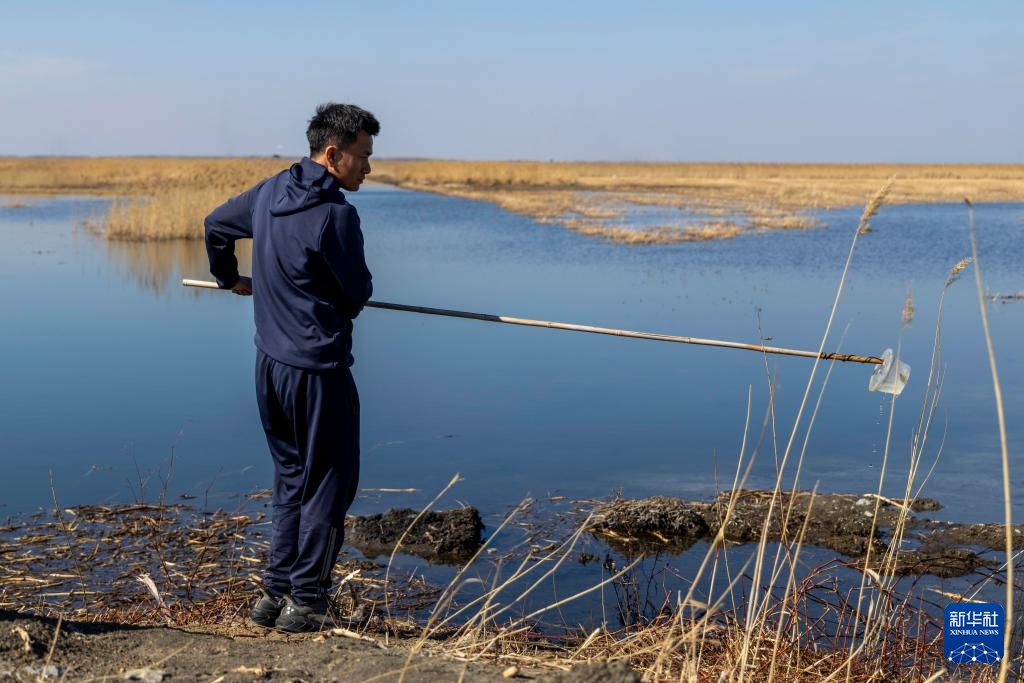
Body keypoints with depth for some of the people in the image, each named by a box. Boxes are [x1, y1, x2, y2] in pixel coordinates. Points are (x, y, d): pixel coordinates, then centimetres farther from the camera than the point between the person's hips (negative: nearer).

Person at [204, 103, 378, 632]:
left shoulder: (270, 192, 7)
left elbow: (216, 223, 24)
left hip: (270, 363, 8)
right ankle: (306, 602, 9)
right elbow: (357, 294, -8)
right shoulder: (334, 214, -18)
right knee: (327, 484, 4)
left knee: (290, 479, 19)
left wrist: (229, 277, 40)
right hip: (317, 369, -8)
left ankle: (275, 593, 23)